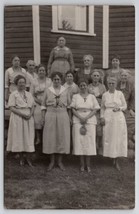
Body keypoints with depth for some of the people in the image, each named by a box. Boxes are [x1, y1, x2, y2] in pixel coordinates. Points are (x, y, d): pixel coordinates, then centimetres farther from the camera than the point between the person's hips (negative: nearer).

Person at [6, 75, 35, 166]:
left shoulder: (29, 94, 14)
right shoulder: (13, 94, 0)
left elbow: (32, 106, 10)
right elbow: (12, 108, -8)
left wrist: (30, 114, -9)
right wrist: (22, 114, -17)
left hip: (28, 118, 4)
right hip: (18, 118, -3)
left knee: (29, 137, 3)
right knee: (19, 137, 2)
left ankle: (28, 158, 11)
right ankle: (21, 158, 15)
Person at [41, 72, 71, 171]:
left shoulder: (65, 91, 7)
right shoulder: (48, 91, 5)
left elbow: (69, 105, 10)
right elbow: (44, 105, 7)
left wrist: (70, 118, 5)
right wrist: (43, 117, 0)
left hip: (63, 115, 1)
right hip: (50, 116, 0)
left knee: (62, 137, 3)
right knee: (51, 137, 2)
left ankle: (60, 161, 15)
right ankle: (52, 161, 15)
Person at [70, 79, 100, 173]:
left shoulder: (92, 96, 11)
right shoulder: (75, 96, 11)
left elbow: (95, 110, 3)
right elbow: (73, 109, 3)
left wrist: (86, 118, -11)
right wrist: (80, 117, -12)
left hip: (90, 120, 0)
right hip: (78, 121, 0)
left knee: (89, 141, -3)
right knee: (79, 141, -2)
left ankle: (88, 164, 6)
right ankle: (82, 164, 7)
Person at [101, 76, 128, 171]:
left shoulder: (120, 94, 3)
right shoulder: (105, 95, 7)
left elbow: (125, 106, 7)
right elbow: (102, 107, 12)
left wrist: (119, 108, -12)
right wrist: (102, 117, 1)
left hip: (119, 118, -1)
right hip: (108, 118, 1)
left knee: (118, 138, -1)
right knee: (108, 137, -1)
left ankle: (117, 161, 8)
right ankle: (112, 157, 13)